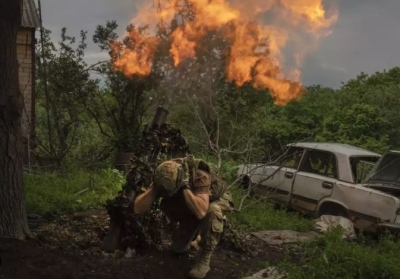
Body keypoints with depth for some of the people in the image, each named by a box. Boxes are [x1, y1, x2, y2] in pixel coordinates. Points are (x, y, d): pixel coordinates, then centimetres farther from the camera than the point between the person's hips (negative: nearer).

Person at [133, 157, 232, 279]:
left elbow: (201, 212, -53)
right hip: (189, 210, 5)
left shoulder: (199, 176, -40)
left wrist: (185, 188, -52)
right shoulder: (164, 180, -26)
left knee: (212, 212, -39)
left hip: (215, 201, -4)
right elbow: (138, 209, -28)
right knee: (178, 248, -3)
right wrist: (154, 188, -41)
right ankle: (195, 235, 31)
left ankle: (205, 259, -20)